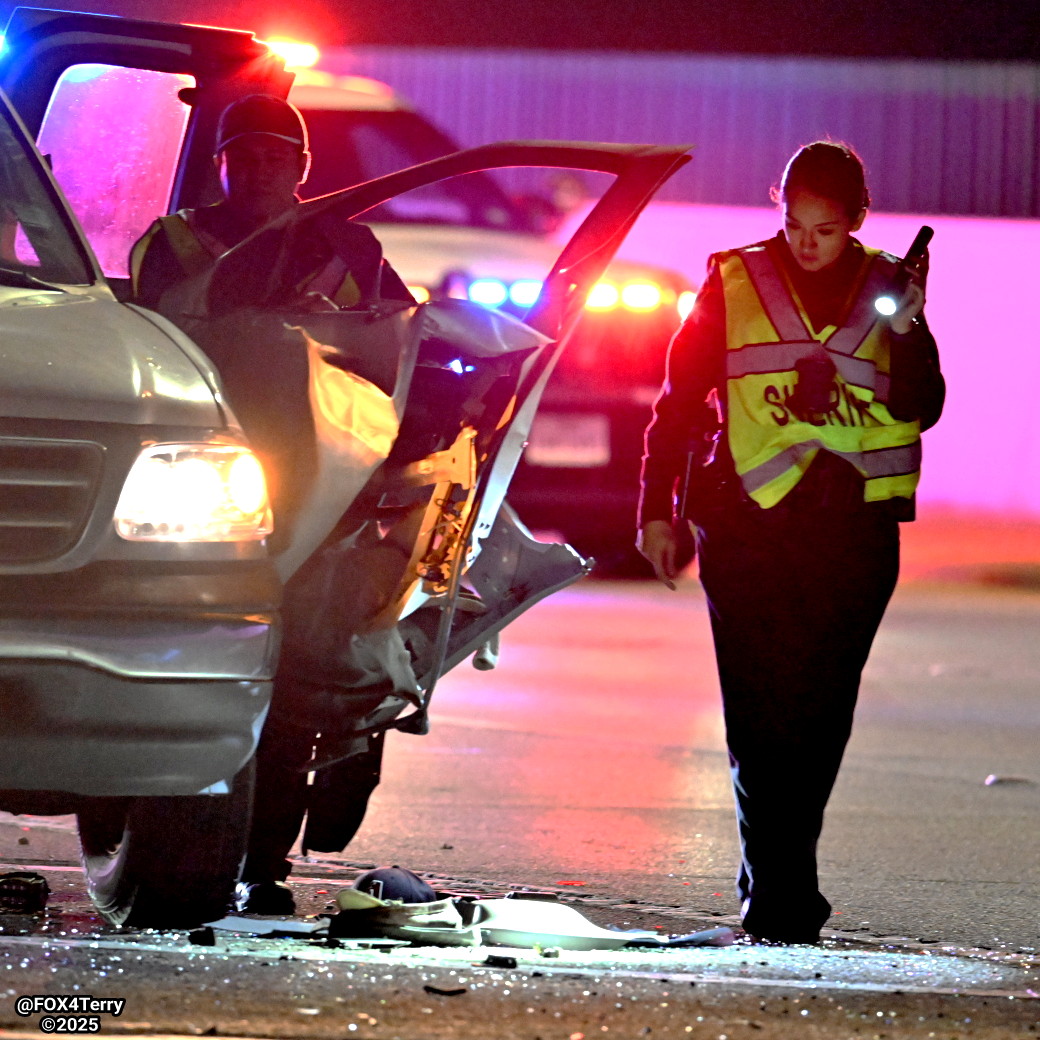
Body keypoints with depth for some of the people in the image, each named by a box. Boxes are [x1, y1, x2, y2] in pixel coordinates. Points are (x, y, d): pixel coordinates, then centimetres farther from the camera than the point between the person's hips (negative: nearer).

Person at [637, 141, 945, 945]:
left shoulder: (884, 288, 9)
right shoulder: (734, 284, 6)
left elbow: (921, 409, 0)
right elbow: (679, 400, 10)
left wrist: (908, 331, -16)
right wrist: (658, 510, 6)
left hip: (853, 531, 2)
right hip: (749, 524, -1)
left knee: (821, 713, 4)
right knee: (762, 716, -9)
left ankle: (774, 887, 16)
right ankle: (781, 895, -9)